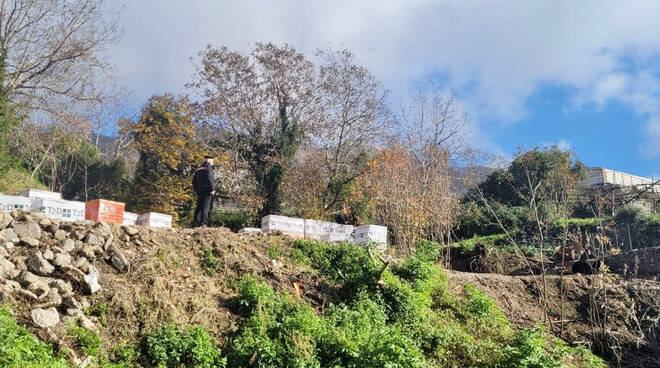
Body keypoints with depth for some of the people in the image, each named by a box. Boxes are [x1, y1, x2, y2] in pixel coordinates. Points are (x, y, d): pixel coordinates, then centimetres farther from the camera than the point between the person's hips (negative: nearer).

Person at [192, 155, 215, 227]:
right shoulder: (209, 167, -3)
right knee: (205, 206, -11)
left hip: (200, 191, 7)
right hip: (207, 190, -7)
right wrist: (212, 189, -13)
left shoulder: (198, 168, 20)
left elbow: (194, 181, 20)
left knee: (199, 207, 7)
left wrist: (196, 190, 23)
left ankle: (195, 224, 5)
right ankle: (203, 222, -20)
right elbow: (210, 179, -14)